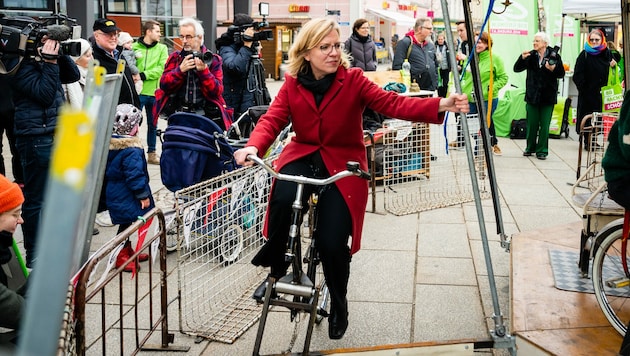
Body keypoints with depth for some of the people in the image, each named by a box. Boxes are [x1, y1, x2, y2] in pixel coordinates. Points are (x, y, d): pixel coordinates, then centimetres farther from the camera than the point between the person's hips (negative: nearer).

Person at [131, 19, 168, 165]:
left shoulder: (162, 48, 5)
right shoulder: (134, 47, -1)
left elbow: (162, 68, -7)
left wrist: (144, 75, -15)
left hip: (154, 92, 3)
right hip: (138, 91, -3)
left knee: (153, 124, 12)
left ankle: (152, 153, 23)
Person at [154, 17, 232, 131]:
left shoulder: (212, 59, 6)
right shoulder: (174, 57, 13)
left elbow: (217, 90, -3)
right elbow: (163, 84, 2)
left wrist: (203, 71, -16)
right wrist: (180, 70, -12)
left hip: (206, 116, -1)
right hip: (178, 116, 2)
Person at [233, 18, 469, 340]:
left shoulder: (353, 79, -8)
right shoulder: (292, 84, -1)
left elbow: (392, 103, -19)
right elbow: (272, 119, -9)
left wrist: (440, 105, -35)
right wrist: (254, 146, -32)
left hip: (342, 163, -1)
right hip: (302, 156, 2)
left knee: (332, 242, -14)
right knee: (282, 199, -34)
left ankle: (338, 304, 19)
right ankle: (276, 269, -6)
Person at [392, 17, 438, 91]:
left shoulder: (431, 45, 16)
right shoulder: (405, 43, -6)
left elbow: (435, 65, 26)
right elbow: (397, 66, -11)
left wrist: (435, 83, 15)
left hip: (430, 89, 7)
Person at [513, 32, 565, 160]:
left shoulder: (554, 56, -4)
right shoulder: (530, 55, 1)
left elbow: (561, 73, 1)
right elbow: (517, 69, -1)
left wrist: (553, 69, -19)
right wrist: (522, 58, -16)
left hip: (548, 96, -2)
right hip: (532, 95, 2)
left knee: (544, 124, 3)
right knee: (531, 123, 9)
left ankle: (542, 150, 12)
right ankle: (530, 147, 23)